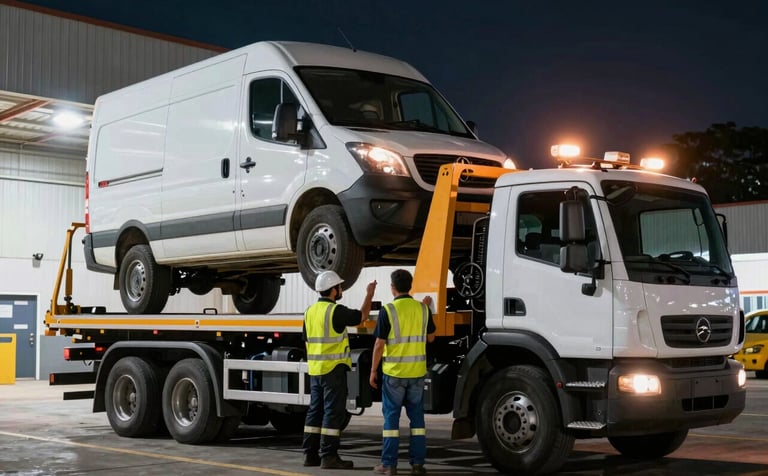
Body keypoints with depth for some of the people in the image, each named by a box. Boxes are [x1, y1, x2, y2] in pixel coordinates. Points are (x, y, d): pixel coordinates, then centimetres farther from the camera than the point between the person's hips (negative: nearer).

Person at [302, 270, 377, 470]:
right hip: (333, 369, -8)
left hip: (315, 370, 8)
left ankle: (310, 453, 15)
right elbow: (361, 316, -3)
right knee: (333, 412, -4)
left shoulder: (310, 311, 10)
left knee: (315, 410, 12)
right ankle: (328, 456, -4)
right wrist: (369, 294, 9)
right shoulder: (336, 311, -15)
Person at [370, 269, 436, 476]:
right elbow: (430, 337, 14)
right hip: (417, 371, 3)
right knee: (416, 416, 11)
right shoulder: (423, 309, 1)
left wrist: (373, 370, 0)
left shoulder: (388, 310, -10)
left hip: (394, 372, -3)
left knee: (391, 416, 4)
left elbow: (379, 344, -10)